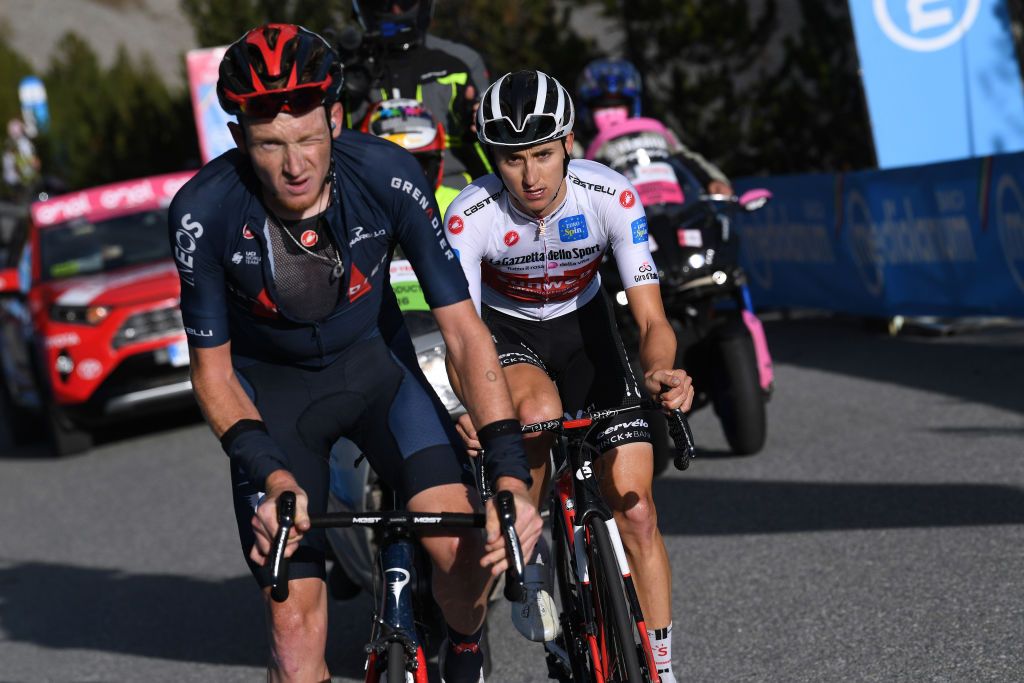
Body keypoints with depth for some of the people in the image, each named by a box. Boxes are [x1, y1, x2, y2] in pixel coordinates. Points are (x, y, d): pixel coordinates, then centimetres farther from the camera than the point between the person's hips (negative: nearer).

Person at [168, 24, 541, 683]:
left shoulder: (387, 176, -26)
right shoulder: (204, 212, -27)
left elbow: (463, 330, -21)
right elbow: (211, 369, -14)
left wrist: (511, 470, -31)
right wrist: (267, 472, -31)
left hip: (372, 362, 1)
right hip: (270, 387, -1)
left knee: (467, 547, -21)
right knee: (296, 629, -11)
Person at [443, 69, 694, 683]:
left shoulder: (610, 196, -27)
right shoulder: (472, 217, -29)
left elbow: (652, 319, -27)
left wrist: (661, 374, -49)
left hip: (583, 325, 2)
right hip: (506, 334, -1)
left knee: (634, 505, -10)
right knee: (540, 411, -37)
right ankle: (528, 560, -12)